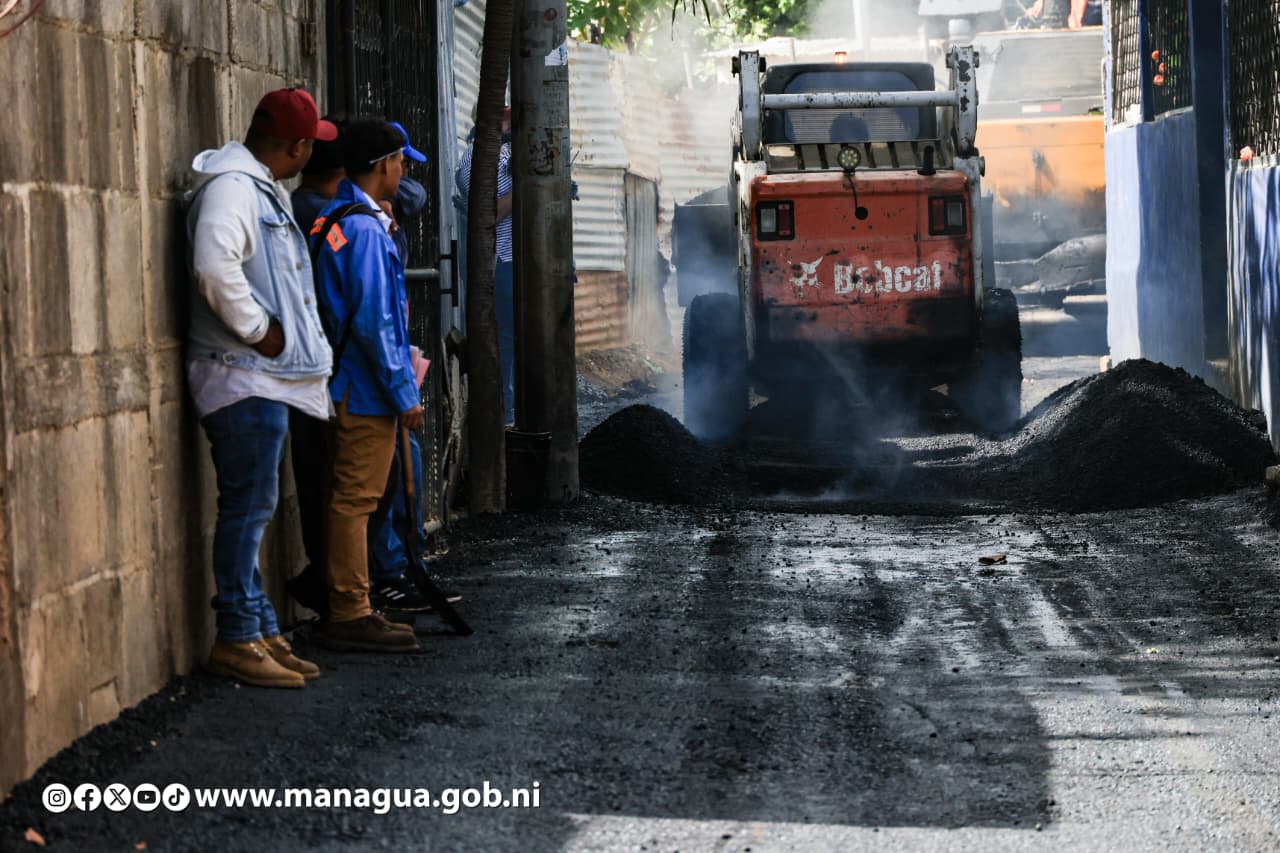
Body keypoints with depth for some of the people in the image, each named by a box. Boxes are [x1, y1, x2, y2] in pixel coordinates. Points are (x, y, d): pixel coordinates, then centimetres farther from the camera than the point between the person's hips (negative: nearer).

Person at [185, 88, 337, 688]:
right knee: (247, 508, -8)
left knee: (253, 509, 13)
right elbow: (215, 266, -29)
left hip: (268, 378, 10)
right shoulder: (231, 186, -14)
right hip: (243, 376, -10)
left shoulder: (263, 190, 20)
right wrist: (258, 329, -20)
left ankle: (260, 632, 18)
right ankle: (237, 640, -4)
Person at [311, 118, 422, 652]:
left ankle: (350, 613, 19)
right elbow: (372, 321, -20)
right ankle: (350, 618, -3)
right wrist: (404, 393, -15)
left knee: (351, 500, 13)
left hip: (350, 388, 10)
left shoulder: (333, 222, 15)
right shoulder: (365, 229, -16)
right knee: (355, 501, -6)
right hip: (367, 389, -10)